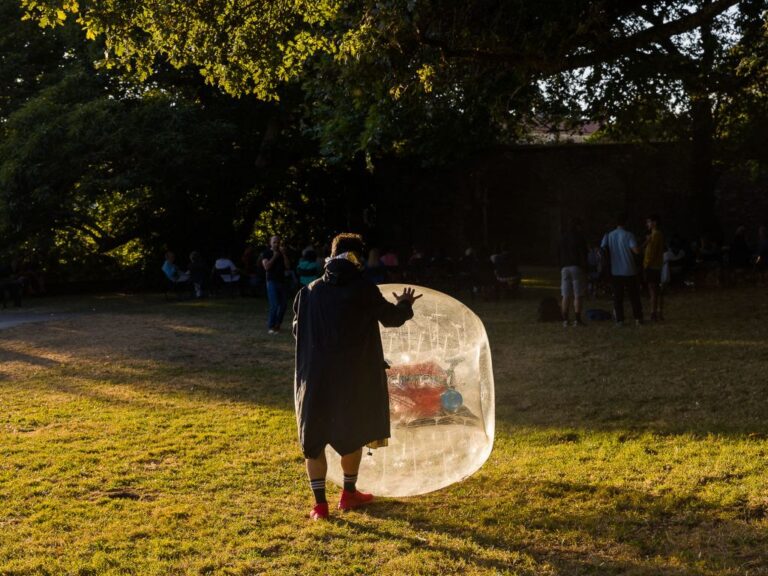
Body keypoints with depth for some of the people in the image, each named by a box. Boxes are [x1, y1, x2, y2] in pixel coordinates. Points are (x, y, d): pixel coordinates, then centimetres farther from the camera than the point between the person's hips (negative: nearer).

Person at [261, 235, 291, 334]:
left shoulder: (282, 253, 13)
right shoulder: (266, 253, 1)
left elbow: (288, 267, 2)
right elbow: (266, 267, -12)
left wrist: (284, 255, -6)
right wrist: (274, 257, -13)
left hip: (282, 281, 5)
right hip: (272, 281, -5)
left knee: (283, 304, 6)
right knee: (274, 305, -13)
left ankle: (277, 324, 20)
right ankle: (271, 326, -5)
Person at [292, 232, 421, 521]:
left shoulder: (309, 292, 0)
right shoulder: (364, 290, -8)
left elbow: (297, 329, 10)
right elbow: (391, 317, 5)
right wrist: (405, 304, 27)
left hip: (315, 378, 2)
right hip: (352, 378, -1)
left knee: (313, 439, 11)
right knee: (352, 433, 19)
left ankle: (320, 503, 10)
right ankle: (349, 493, 30)